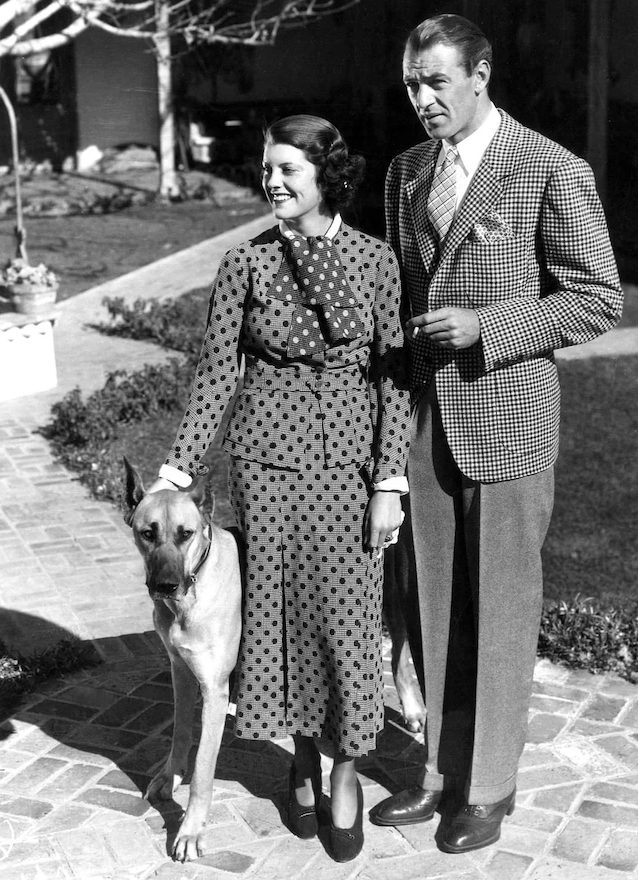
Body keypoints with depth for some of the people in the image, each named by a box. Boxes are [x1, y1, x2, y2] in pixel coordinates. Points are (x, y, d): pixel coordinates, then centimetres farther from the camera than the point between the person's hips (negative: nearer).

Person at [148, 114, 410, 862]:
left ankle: (347, 770, 24)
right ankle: (303, 762, 30)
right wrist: (177, 470, -4)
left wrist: (390, 481, -7)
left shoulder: (375, 259, -2)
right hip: (268, 456, 1)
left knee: (347, 613, 3)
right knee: (280, 605, 9)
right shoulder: (245, 263, -1)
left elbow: (393, 375, -2)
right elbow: (217, 372, 1)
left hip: (350, 457, 0)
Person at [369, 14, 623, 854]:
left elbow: (599, 299, -7)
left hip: (506, 419, -5)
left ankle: (490, 786, 23)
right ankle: (441, 772, 28)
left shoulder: (553, 172, -8)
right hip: (422, 420, 5)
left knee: (501, 610, 6)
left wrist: (485, 326, -18)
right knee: (436, 607, 12)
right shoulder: (406, 171, 10)